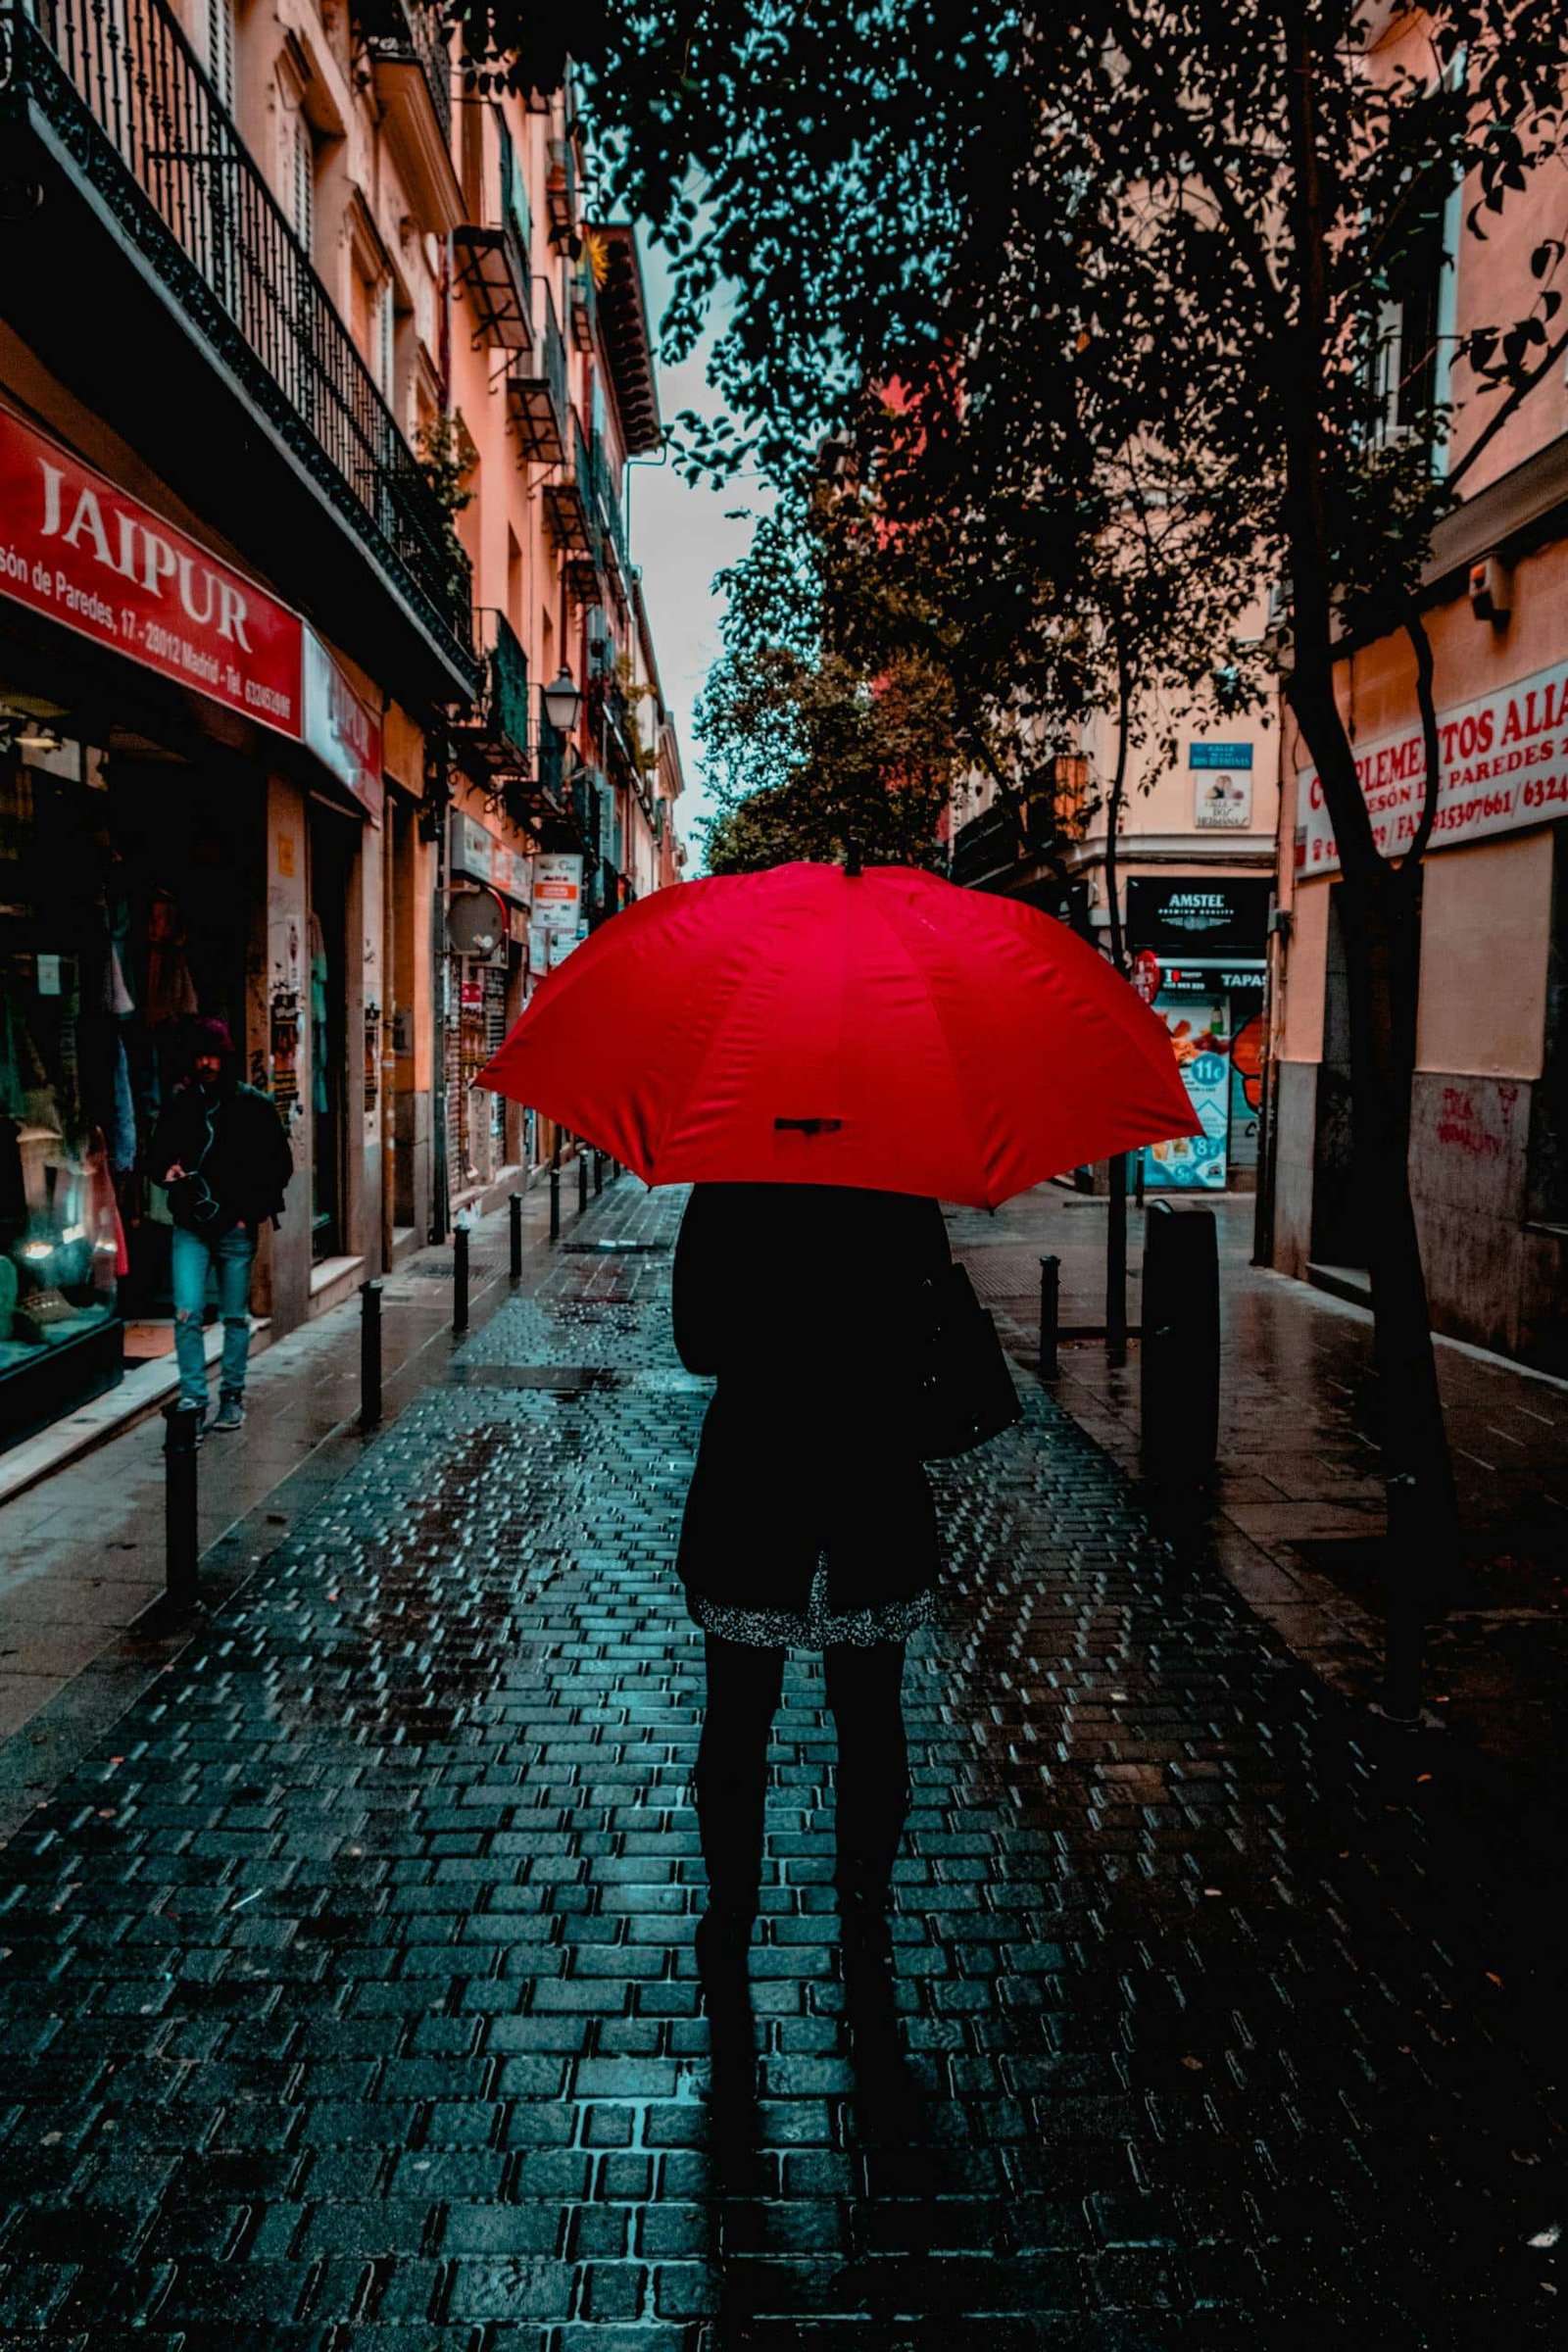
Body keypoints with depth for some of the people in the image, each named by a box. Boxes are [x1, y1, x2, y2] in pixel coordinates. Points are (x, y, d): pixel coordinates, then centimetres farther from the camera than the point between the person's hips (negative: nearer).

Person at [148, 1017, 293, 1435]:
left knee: (236, 1318, 7)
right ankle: (193, 1400, -1)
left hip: (236, 1229, -1)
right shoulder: (179, 1104, 6)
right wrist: (166, 1172, -7)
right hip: (190, 1228, 1)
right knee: (187, 1314, -7)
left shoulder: (253, 1105, -1)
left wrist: (253, 1211, -5)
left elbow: (280, 1164, 3)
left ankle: (232, 1398, 19)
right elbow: (155, 1156, 16)